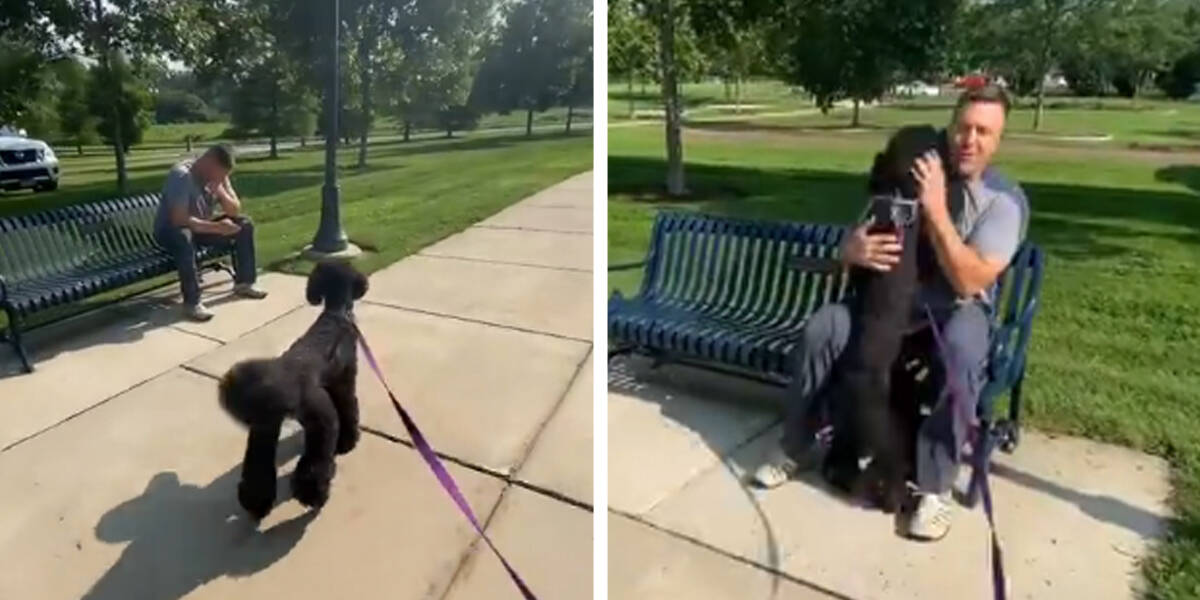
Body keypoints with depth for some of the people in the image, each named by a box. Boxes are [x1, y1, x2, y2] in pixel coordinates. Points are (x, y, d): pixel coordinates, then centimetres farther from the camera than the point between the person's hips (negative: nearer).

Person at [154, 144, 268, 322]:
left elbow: (235, 210, -7)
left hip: (201, 227, 7)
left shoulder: (219, 176, -6)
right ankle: (191, 303, -34)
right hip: (170, 231, -7)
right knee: (184, 237, -40)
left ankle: (243, 283, 2)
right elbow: (179, 220, -35)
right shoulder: (181, 176, -28)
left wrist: (220, 191, -25)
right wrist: (217, 227, -38)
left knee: (244, 224, -7)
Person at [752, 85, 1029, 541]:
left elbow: (970, 283, -23)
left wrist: (936, 210, -30)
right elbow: (845, 247, -2)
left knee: (962, 350, -38)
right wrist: (854, 250, -28)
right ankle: (797, 448, -5)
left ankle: (935, 486, -21)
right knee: (823, 327, -24)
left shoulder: (1006, 199, -11)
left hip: (958, 311, -2)